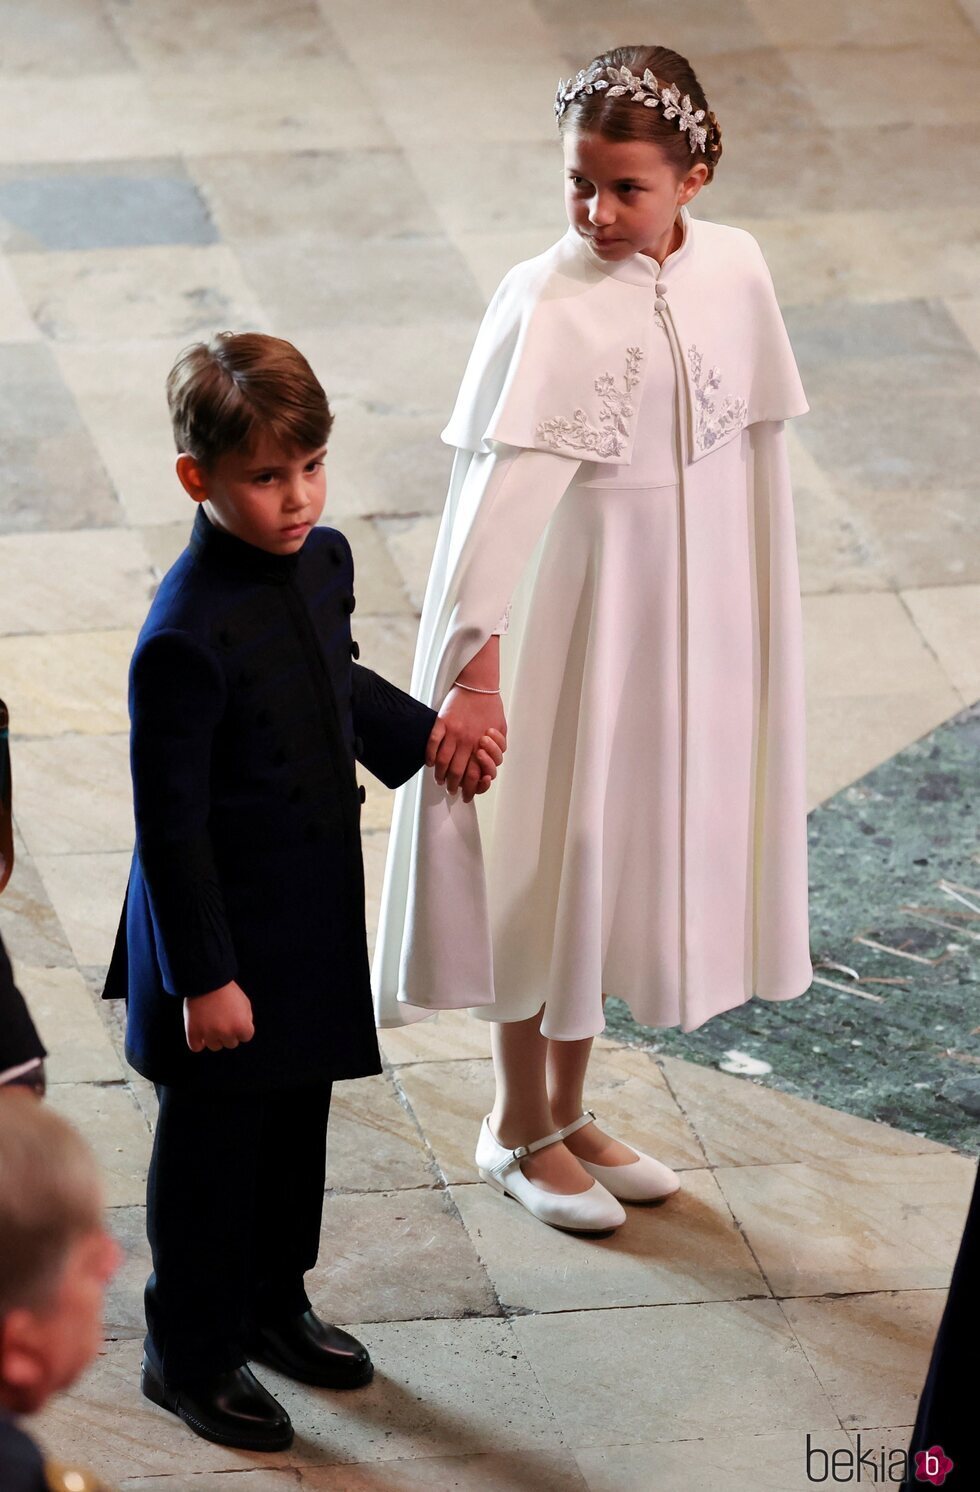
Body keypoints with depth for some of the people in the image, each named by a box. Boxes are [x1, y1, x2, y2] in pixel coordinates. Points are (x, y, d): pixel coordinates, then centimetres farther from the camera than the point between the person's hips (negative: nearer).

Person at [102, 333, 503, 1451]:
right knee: (211, 1147, 9)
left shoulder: (321, 563, -3)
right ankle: (189, 1354, 27)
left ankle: (271, 1303, 43)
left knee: (297, 1122, 23)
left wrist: (423, 736, 8)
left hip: (316, 915, 8)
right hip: (223, 931, -8)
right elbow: (169, 825, -23)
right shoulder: (186, 640, -28)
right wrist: (204, 976, -19)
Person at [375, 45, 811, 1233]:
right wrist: (474, 667, -33)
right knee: (553, 846, 6)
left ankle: (569, 1111, 33)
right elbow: (500, 487, -26)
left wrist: (761, 627, 11)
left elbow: (753, 450, 6)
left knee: (627, 853, 16)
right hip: (575, 612, -5)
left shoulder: (734, 271, -4)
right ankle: (519, 1127, 25)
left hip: (692, 616, 5)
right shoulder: (547, 305, -20)